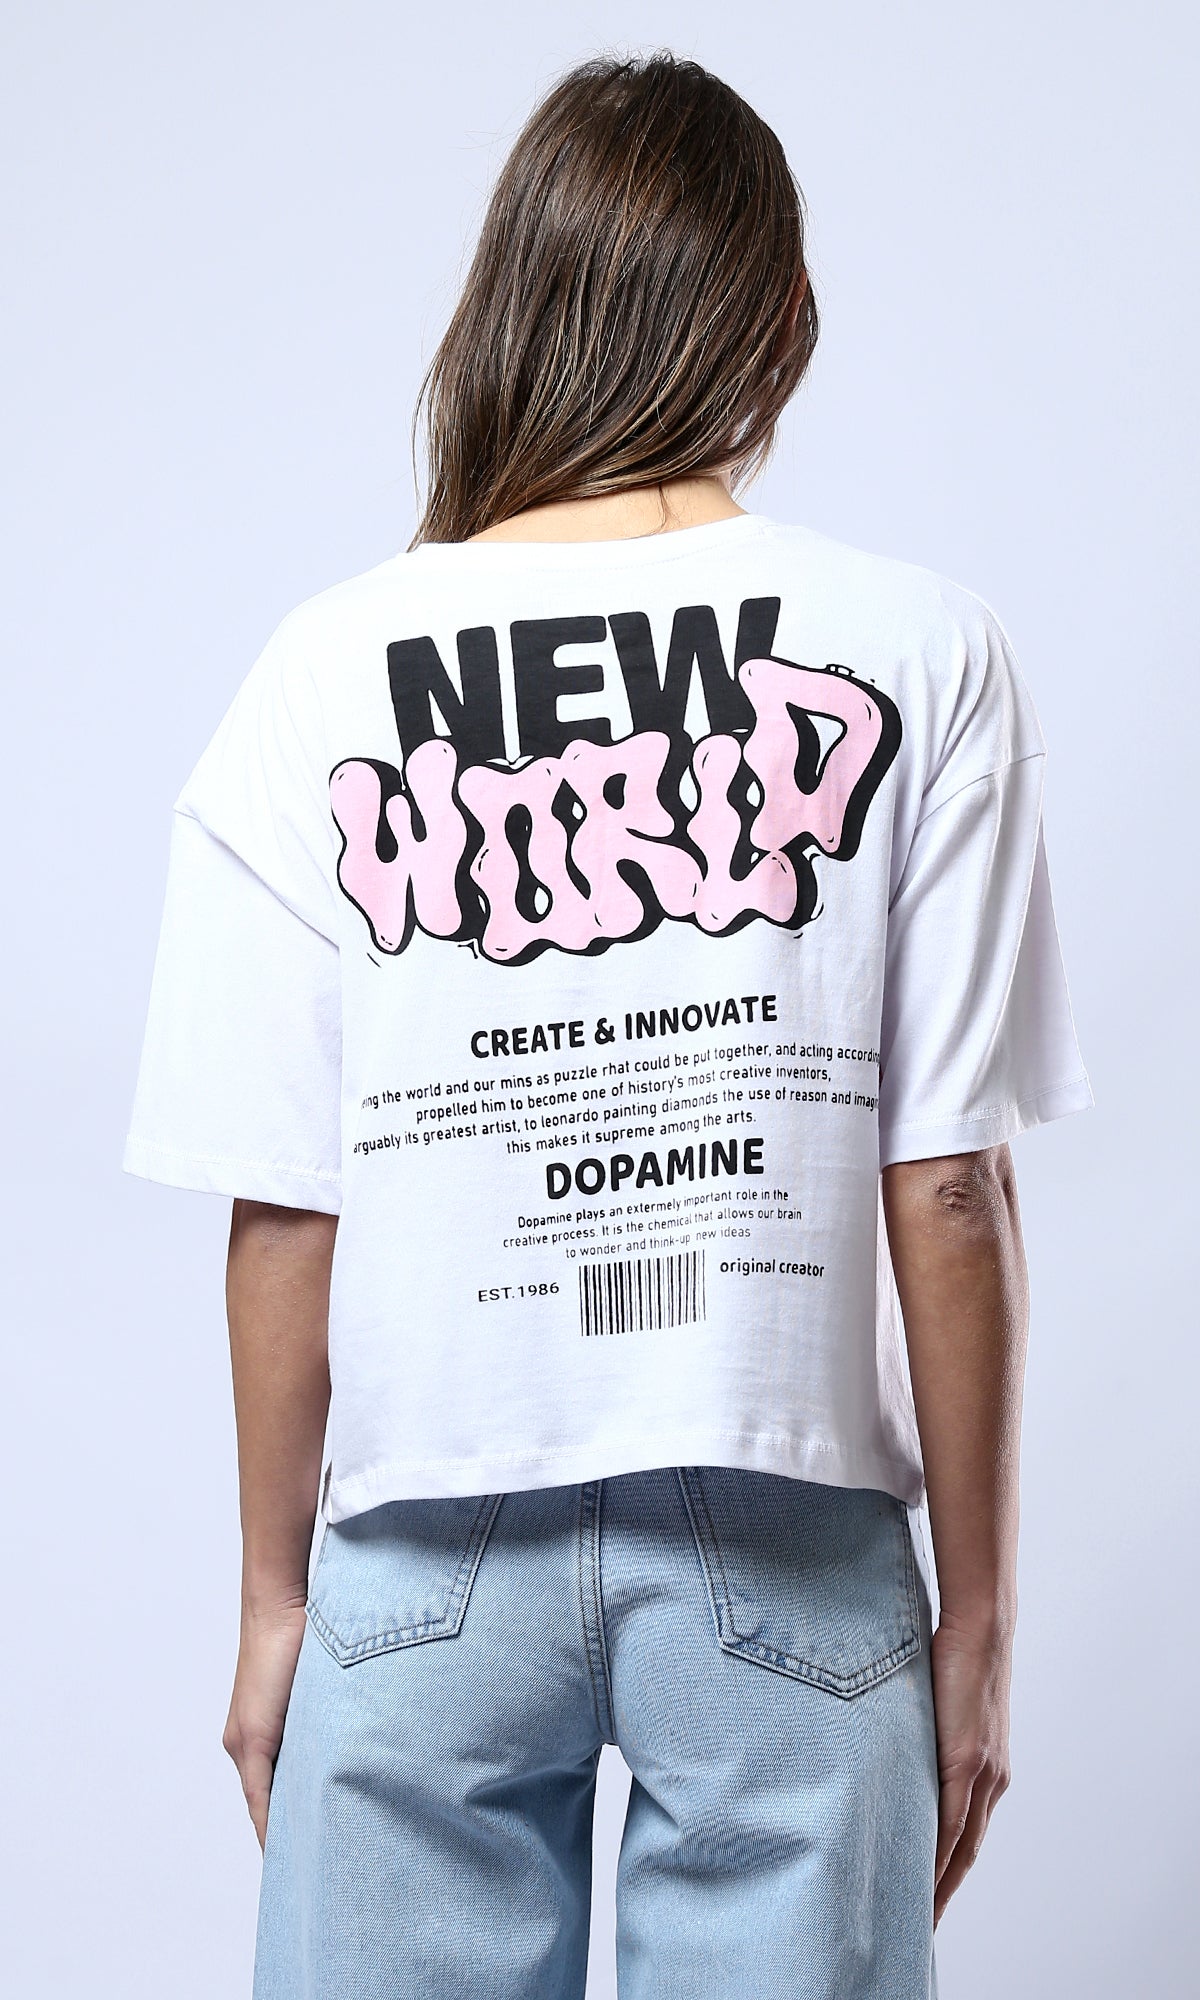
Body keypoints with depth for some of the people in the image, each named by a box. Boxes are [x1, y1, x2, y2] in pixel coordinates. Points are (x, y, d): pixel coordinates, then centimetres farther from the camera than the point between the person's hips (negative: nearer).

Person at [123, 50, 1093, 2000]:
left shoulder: (324, 680, -5)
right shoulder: (920, 656, -7)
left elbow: (284, 1212, -4)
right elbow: (947, 1191, -7)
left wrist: (276, 1593, 9)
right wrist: (978, 1614, 3)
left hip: (429, 1547, 1)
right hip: (789, 1540, 0)